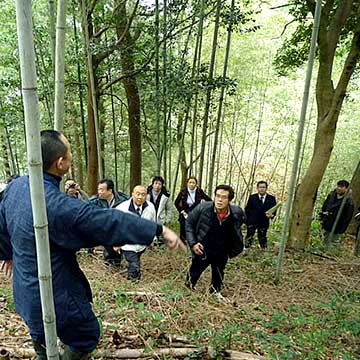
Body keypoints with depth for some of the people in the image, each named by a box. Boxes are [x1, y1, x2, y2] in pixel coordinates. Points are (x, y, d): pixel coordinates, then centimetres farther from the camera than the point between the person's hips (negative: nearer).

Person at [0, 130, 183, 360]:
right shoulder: (60, 206, -35)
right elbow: (112, 221, -32)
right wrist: (160, 229, -24)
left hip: (26, 291, 9)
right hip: (54, 296, -8)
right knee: (87, 337, 18)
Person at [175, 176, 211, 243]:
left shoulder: (199, 192, -8)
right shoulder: (183, 192, -5)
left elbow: (209, 200, 1)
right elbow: (176, 203, 7)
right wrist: (182, 211, -1)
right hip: (185, 216, 1)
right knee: (183, 234, 8)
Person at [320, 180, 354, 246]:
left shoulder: (348, 201, -14)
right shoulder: (331, 195, 0)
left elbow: (347, 218, -12)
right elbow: (324, 207, 13)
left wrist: (342, 230, -12)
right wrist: (322, 218, 10)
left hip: (336, 230, -5)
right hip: (326, 226, 5)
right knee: (326, 244, 18)